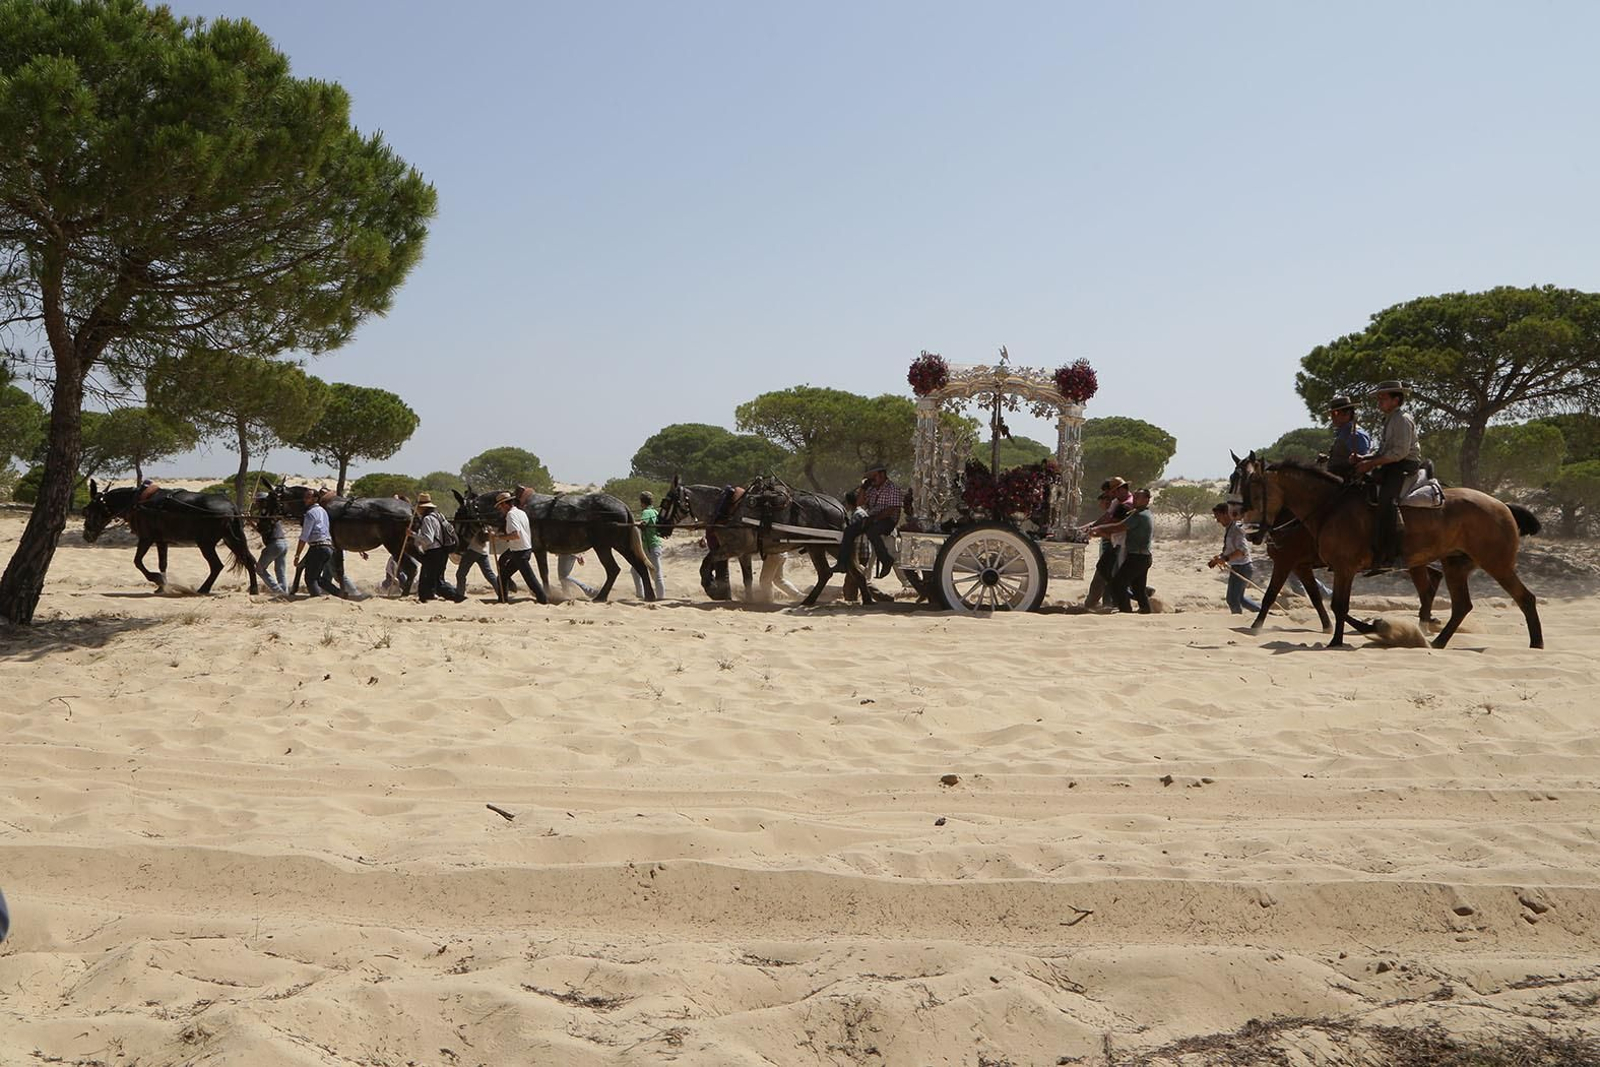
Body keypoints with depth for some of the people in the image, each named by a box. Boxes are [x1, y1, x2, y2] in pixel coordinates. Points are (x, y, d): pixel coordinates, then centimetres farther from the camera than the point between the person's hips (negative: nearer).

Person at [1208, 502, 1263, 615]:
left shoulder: (1236, 528, -19)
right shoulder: (1227, 529, 11)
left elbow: (1243, 550, -28)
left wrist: (1225, 558, -34)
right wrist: (1216, 558, 7)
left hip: (1241, 567, -10)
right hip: (1235, 568, 10)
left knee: (1233, 599, -4)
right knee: (1239, 598, 18)